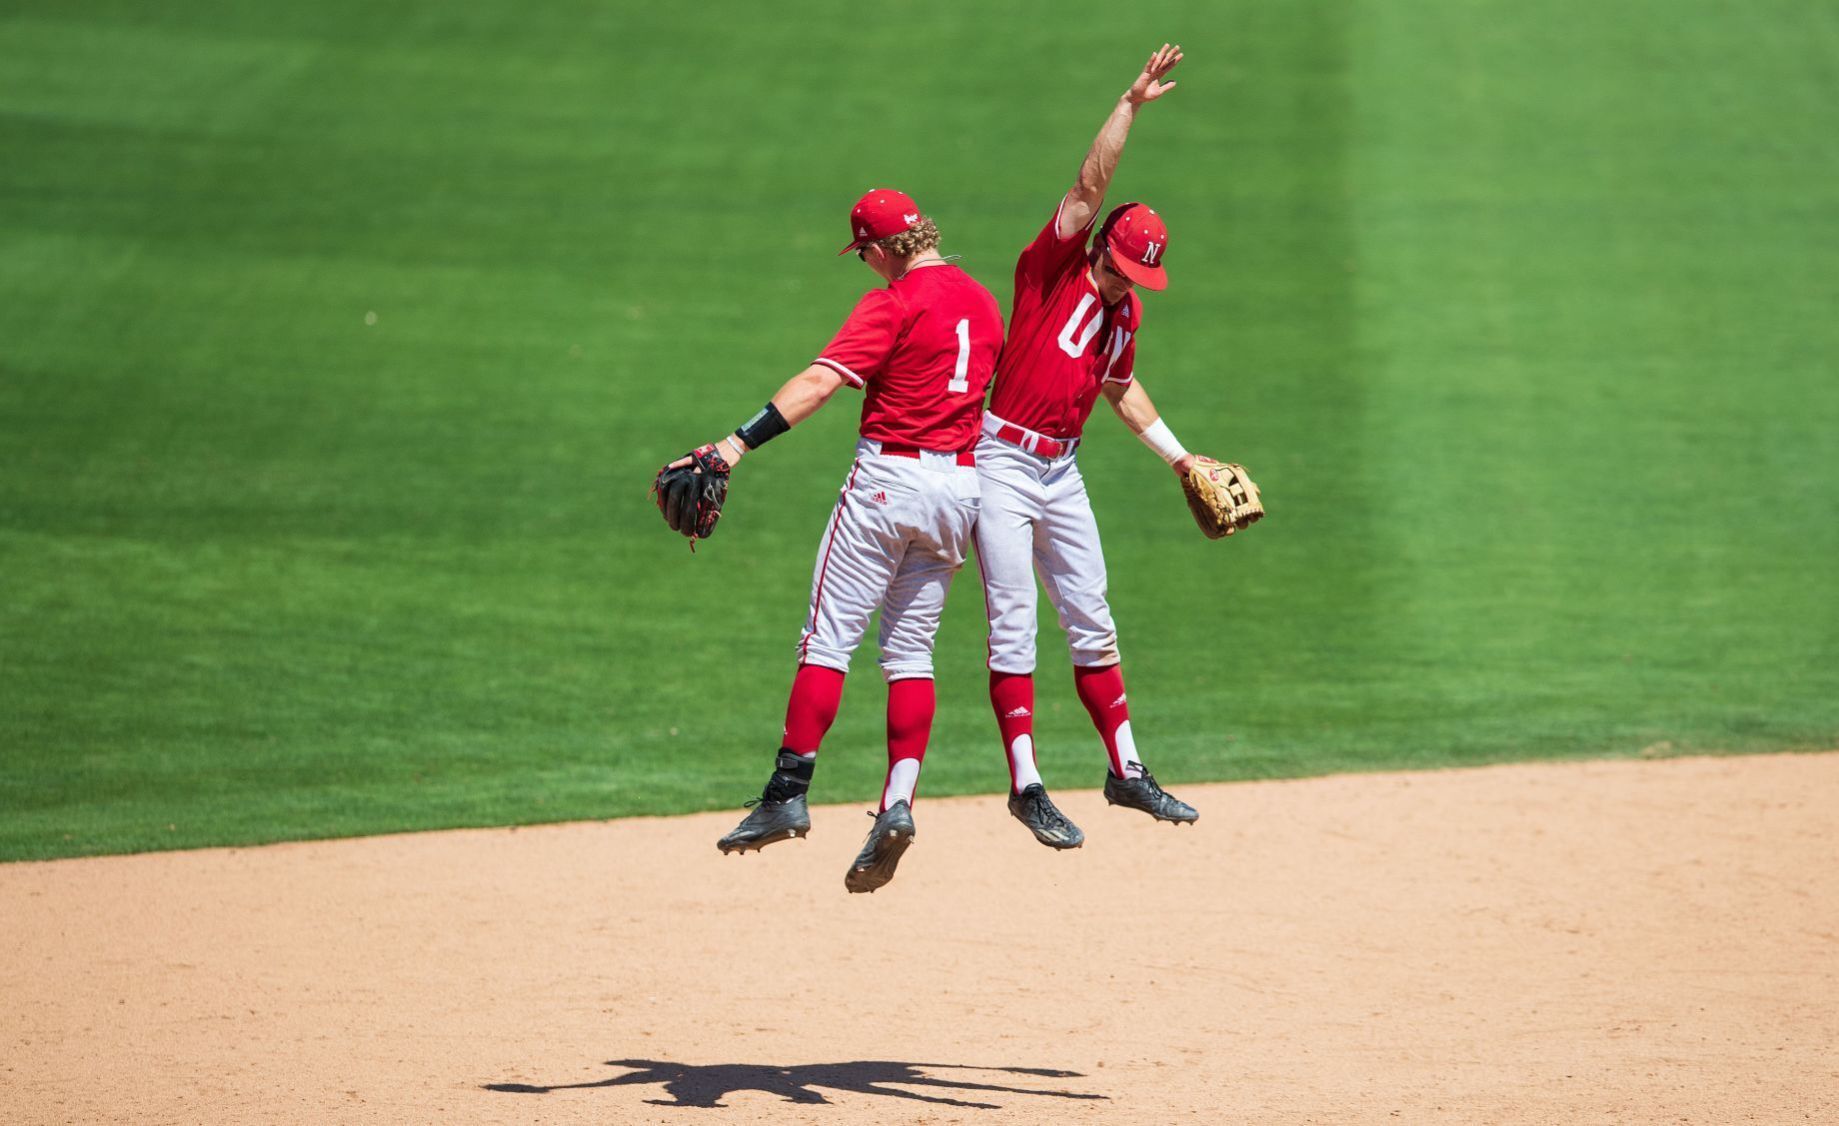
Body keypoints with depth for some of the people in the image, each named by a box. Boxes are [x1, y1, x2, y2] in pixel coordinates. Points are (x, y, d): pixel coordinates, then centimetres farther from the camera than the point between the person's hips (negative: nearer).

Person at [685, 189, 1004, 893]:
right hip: (962, 484, 7)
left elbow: (820, 382, -22)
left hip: (889, 475, -7)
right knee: (911, 650, 9)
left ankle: (788, 795, -8)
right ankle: (898, 803, -4)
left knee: (830, 637, -4)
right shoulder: (984, 303, 12)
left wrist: (740, 442, -28)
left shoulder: (894, 304, -11)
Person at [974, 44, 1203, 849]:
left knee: (1092, 623, 11)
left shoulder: (1124, 312, 10)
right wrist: (1132, 105, -25)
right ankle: (1026, 787, -4)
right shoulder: (1052, 269, -9)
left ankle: (1126, 773, 19)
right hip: (1003, 460, -7)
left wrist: (1181, 459, 26)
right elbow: (1089, 188, -20)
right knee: (1014, 630, -5)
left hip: (1062, 471, 7)